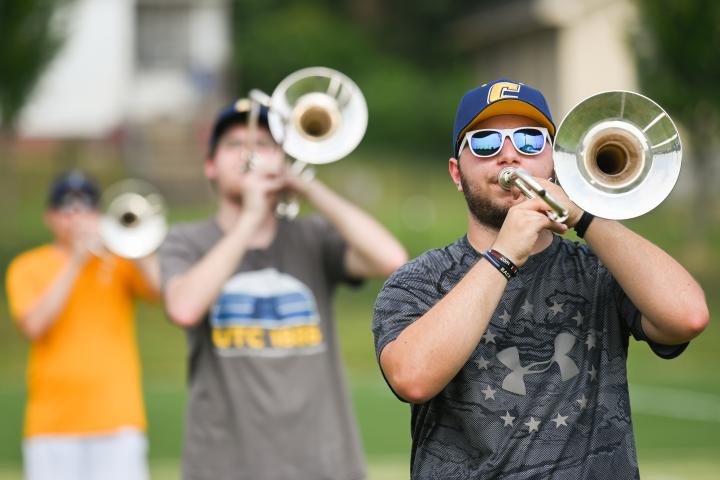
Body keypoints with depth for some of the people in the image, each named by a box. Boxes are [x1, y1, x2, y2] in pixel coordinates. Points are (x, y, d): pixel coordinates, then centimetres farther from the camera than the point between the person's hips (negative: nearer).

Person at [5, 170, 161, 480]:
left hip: (117, 419, 0)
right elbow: (33, 326, -9)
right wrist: (75, 261, -10)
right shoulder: (28, 268, 8)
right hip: (52, 421, 0)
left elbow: (159, 289, -6)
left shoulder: (119, 260, 11)